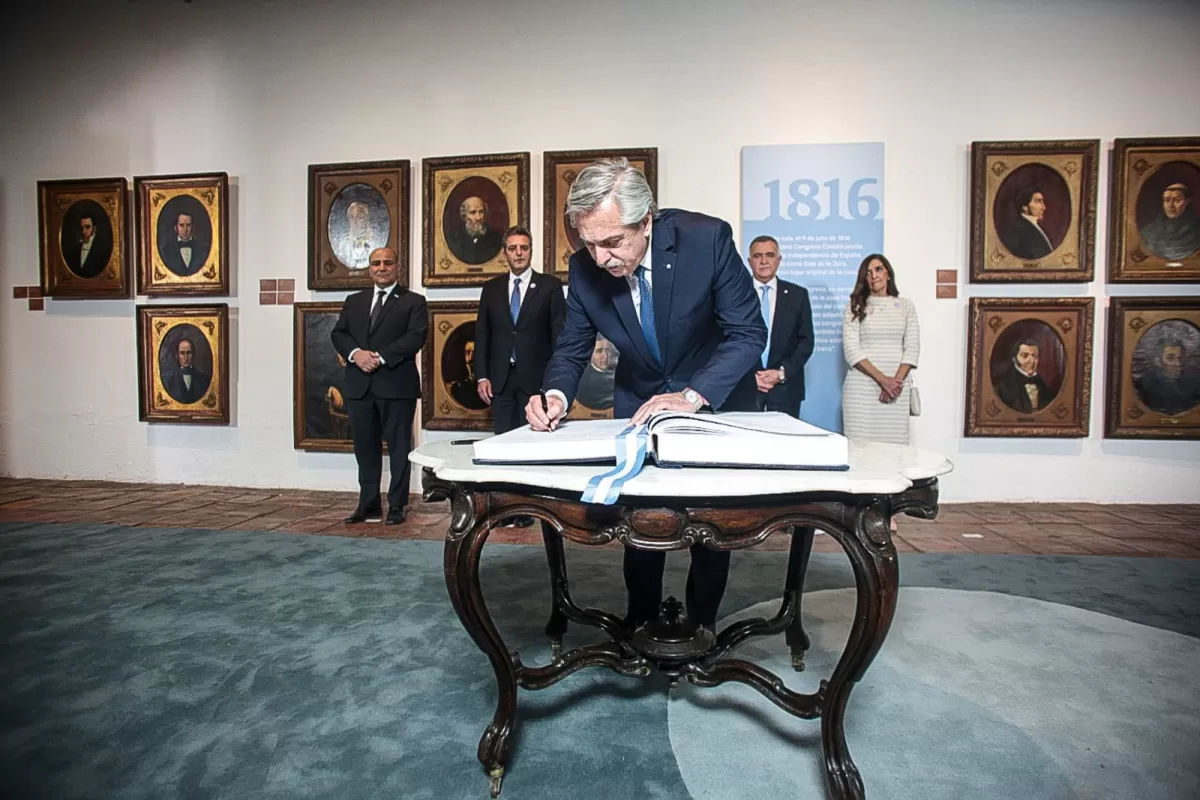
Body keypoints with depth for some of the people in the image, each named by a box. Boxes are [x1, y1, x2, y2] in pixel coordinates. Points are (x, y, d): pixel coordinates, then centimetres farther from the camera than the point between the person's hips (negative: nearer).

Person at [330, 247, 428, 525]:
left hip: (396, 384, -4)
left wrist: (381, 357, -17)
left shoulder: (413, 301, 4)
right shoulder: (354, 301, 19)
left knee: (398, 447, 2)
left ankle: (397, 506, 10)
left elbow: (416, 336, -9)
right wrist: (355, 353, -12)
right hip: (359, 385, 5)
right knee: (365, 447, 9)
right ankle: (369, 504, 18)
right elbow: (338, 333, 10)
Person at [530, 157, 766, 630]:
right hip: (638, 400, 2)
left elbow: (749, 333, -25)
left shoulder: (708, 238, -28)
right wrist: (556, 394, -30)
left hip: (712, 393, -2)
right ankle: (641, 618, 31)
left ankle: (702, 621, 30)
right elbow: (572, 348, -8)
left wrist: (692, 397, -38)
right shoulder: (585, 267, -19)